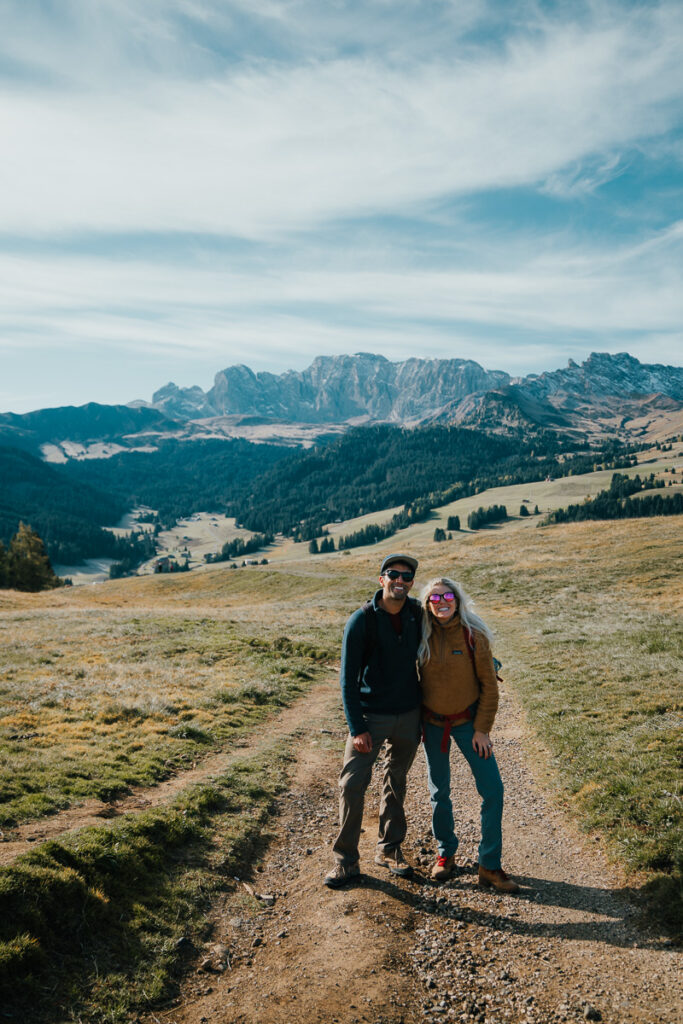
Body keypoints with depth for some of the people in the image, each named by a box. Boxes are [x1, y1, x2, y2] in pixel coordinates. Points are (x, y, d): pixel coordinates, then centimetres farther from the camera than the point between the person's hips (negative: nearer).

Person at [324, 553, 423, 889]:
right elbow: (348, 678, -13)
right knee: (352, 785, -5)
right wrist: (356, 728, -17)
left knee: (396, 784, 16)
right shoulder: (361, 620, -15)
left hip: (409, 714, 4)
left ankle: (389, 849, 32)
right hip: (371, 715, -4)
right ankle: (345, 860, 10)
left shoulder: (418, 614, -2)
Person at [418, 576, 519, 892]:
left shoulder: (474, 636, -14)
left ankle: (489, 866, 12)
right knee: (439, 792, 12)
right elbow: (414, 677, 4)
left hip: (468, 721, -1)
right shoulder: (423, 636, -10)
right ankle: (445, 854, 33)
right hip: (432, 723, 1)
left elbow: (489, 685, -7)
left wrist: (482, 728, -8)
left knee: (492, 791, -3)